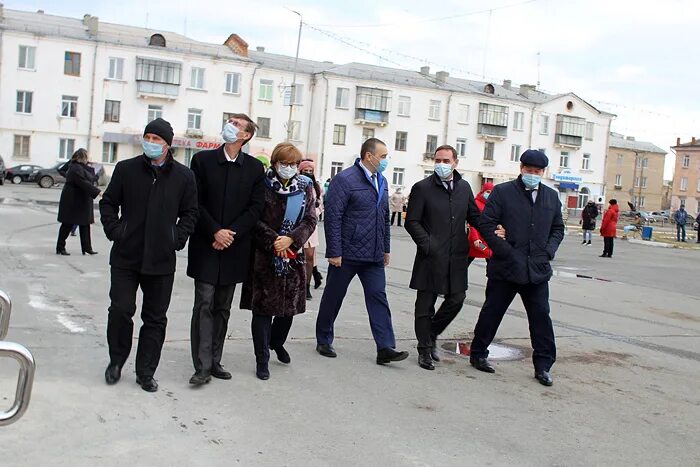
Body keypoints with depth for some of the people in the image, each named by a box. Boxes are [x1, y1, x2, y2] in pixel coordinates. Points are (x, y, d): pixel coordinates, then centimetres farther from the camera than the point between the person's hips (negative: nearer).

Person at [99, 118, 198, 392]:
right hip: (126, 256, 0)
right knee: (120, 310, -1)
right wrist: (114, 231, -2)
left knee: (155, 318, 6)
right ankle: (116, 361, 23)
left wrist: (178, 238, -2)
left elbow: (190, 213, 10)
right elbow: (108, 203, 10)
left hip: (161, 259, 1)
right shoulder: (126, 169, 3)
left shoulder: (184, 176, 2)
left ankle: (145, 372, 18)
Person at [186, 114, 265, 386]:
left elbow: (256, 207, 0)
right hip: (206, 245, -2)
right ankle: (203, 367, -4)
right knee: (204, 304, -6)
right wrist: (215, 232, -12)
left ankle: (214, 362, 18)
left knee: (223, 308, 9)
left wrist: (231, 233, -11)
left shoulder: (255, 168, 5)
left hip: (234, 248, 2)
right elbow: (195, 202, -2)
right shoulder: (203, 160, 2)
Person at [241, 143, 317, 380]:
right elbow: (256, 220, -6)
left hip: (294, 255, 3)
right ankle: (262, 359, 9)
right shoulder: (263, 185, -3)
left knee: (289, 304, 11)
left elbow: (310, 220, 0)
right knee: (263, 307, -2)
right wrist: (274, 241, -17)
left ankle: (277, 342, 39)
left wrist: (290, 239, -15)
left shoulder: (305, 187, 5)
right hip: (264, 255, -3)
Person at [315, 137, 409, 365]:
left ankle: (385, 348, 0)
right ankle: (323, 342, 24)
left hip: (374, 255, 6)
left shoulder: (381, 181, 12)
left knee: (378, 297, 0)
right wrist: (334, 252, -18)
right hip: (347, 253, -6)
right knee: (333, 297, 8)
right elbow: (333, 217, -15)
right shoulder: (345, 179, -12)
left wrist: (386, 248, 17)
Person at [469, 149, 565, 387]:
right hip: (506, 267, -3)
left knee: (541, 317, 3)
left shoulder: (551, 196, 11)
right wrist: (506, 252, -13)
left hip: (538, 269, 3)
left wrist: (548, 251, 3)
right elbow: (486, 225, -7)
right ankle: (478, 354, 25)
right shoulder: (502, 192, -3)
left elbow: (558, 229, 20)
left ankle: (543, 366, 13)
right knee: (491, 313, 9)